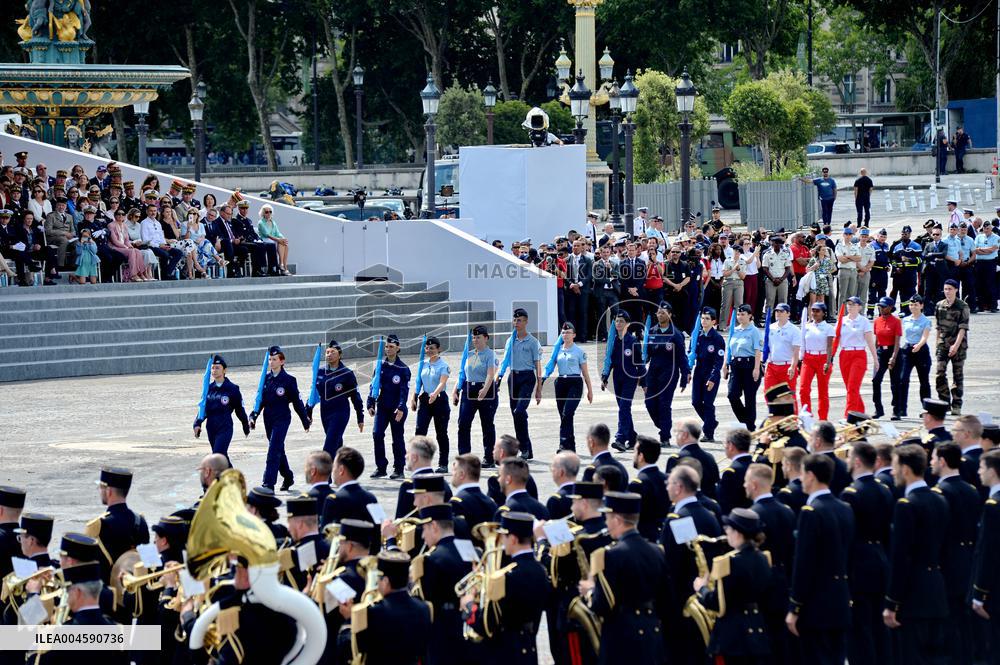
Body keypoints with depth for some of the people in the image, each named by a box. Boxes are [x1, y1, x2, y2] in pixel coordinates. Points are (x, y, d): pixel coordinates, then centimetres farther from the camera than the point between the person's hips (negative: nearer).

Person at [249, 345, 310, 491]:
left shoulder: (288, 380, -8)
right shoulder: (266, 378, 7)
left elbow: (297, 402, -3)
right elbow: (260, 399, 11)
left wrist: (306, 421, 3)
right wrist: (253, 416, -1)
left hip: (282, 419, -6)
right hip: (268, 419, 6)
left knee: (273, 451, -13)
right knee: (278, 450, 17)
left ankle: (268, 484, -14)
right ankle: (288, 477, 35)